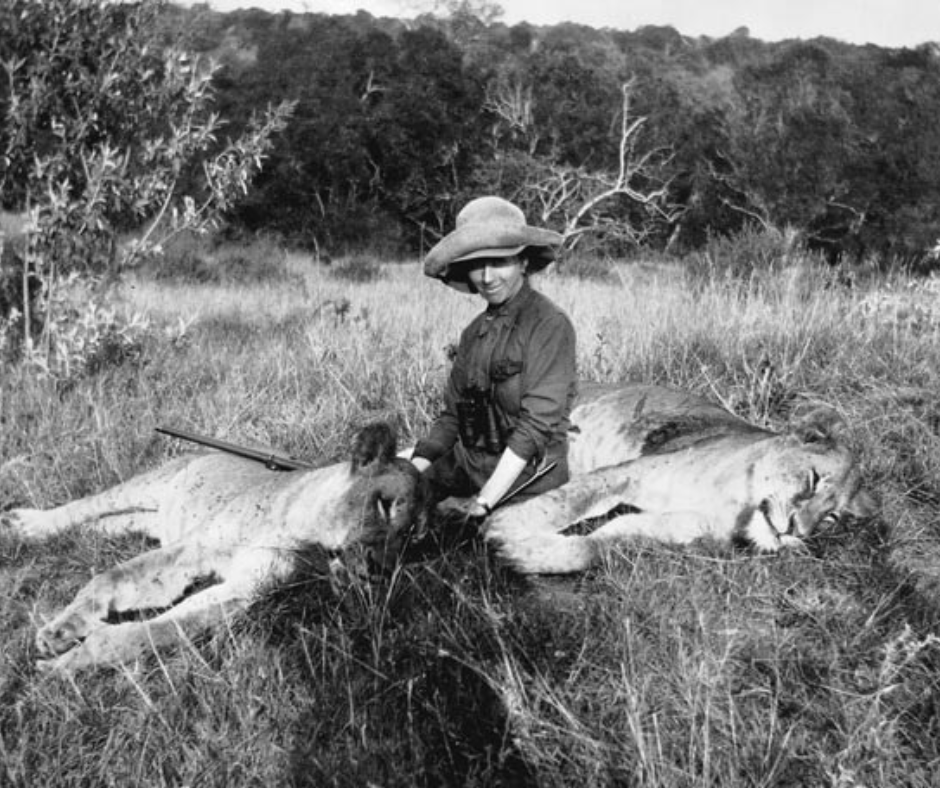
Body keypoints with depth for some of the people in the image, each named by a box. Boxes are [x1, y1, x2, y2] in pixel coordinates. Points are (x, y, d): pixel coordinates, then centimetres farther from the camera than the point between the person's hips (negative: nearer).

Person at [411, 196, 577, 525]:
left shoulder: (550, 325, -9)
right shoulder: (474, 332, 13)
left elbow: (536, 425, -15)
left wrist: (484, 501, -19)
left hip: (524, 481, -6)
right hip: (465, 470, 6)